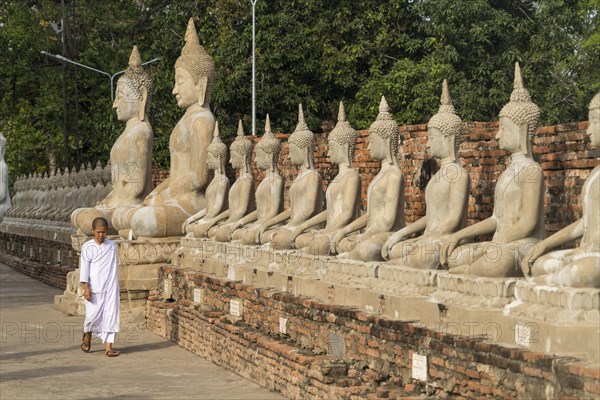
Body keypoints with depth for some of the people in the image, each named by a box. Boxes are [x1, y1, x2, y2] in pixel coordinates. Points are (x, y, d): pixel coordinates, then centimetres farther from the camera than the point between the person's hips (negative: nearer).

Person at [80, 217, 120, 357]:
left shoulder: (112, 246, 7)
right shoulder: (87, 247, -2)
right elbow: (84, 268, -5)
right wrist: (86, 287, -12)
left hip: (111, 287, 2)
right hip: (94, 288, -2)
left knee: (111, 315, -3)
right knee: (93, 314, -1)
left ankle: (108, 346, -2)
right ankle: (87, 335, 29)